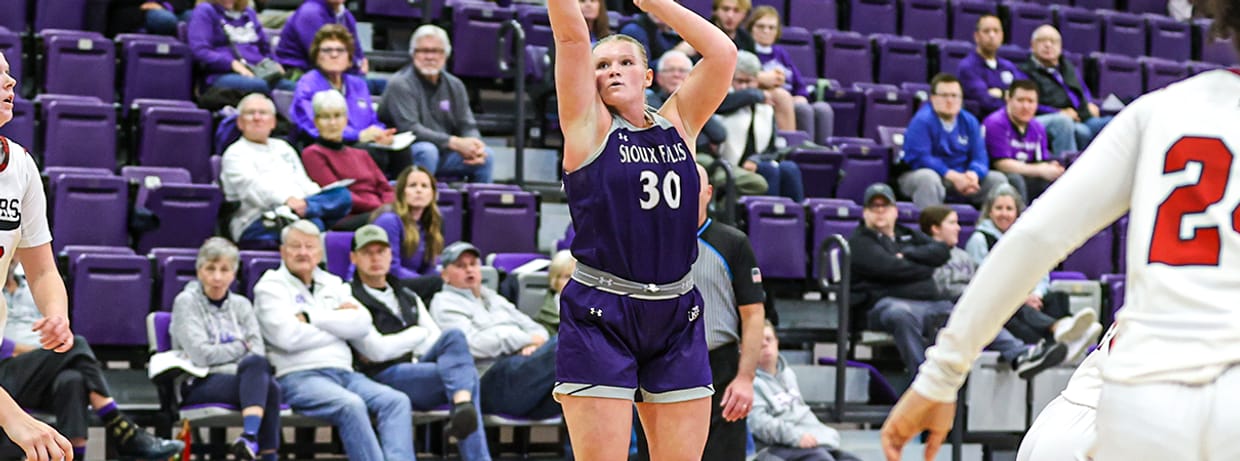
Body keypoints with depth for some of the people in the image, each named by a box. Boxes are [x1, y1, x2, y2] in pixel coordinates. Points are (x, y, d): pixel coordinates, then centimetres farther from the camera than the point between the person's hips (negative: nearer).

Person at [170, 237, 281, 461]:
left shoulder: (241, 305, 17)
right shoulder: (186, 302, 2)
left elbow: (259, 352, 5)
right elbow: (201, 355, -10)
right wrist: (241, 347, 1)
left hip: (243, 382, 4)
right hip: (198, 386, -4)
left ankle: (251, 437, -42)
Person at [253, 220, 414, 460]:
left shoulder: (333, 285, 23)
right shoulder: (270, 287, 7)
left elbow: (362, 323, 6)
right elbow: (289, 336, -10)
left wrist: (312, 317, -2)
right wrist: (338, 320, 2)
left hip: (343, 373, 6)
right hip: (298, 376, -6)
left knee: (397, 401, -19)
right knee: (351, 405, -34)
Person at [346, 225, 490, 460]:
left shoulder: (408, 297, 24)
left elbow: (438, 340, 15)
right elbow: (377, 350, -10)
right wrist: (418, 334, 3)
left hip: (417, 368, 6)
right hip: (385, 377, -6)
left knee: (453, 336, -26)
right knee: (467, 375, -26)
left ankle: (462, 405, -46)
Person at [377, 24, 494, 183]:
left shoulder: (454, 85, 11)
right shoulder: (400, 85, -10)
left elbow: (467, 126, 9)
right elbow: (409, 128, -21)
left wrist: (474, 144, -17)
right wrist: (454, 143, -25)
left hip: (444, 154, 6)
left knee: (485, 154, -14)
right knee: (427, 150, -36)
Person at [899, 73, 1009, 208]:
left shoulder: (969, 122, 7)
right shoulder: (922, 121, -12)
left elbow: (979, 156, 2)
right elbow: (919, 158, -21)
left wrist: (974, 174, -23)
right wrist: (953, 176, -28)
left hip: (960, 177, 6)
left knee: (998, 179, -7)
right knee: (929, 178, -39)